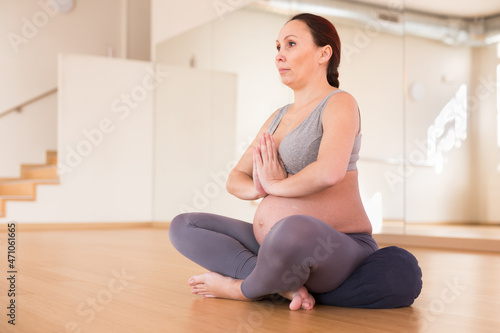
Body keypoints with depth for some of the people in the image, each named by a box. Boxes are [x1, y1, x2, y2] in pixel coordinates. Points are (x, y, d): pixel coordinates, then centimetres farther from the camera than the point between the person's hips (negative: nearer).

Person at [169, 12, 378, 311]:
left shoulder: (339, 103, -7)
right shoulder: (279, 117, 18)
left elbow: (330, 171, -28)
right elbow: (235, 179, 16)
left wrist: (276, 185, -11)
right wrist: (257, 188, -8)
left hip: (335, 251, -9)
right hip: (279, 247, 9)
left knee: (295, 232, -43)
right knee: (183, 227, 3)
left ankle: (243, 289, -10)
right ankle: (283, 284, -13)